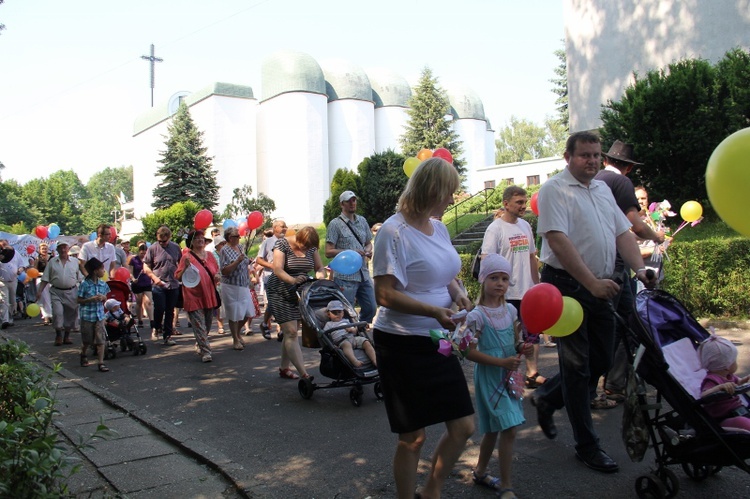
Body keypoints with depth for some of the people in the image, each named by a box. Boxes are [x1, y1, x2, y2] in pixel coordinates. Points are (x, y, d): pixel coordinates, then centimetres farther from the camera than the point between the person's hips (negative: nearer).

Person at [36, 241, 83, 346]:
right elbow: (45, 279, 4)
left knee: (70, 314, 6)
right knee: (57, 313, -12)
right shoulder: (52, 262, 4)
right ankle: (58, 335, 6)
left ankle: (67, 336, 21)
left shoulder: (75, 262, 5)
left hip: (71, 292, 1)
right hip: (56, 292, -1)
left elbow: (81, 279, 6)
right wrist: (39, 291, -4)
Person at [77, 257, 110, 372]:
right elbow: (79, 300, -7)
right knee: (87, 340, 12)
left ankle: (101, 363, 1)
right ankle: (83, 355, 41)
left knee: (101, 340, -3)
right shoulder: (85, 284, -11)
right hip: (87, 315, -3)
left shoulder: (103, 284, 2)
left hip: (99, 315, 3)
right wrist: (90, 299, -20)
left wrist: (103, 298, -8)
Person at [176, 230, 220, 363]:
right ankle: (205, 352, -6)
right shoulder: (187, 257, -6)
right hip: (194, 297, -6)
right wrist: (186, 267, -25)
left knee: (207, 325, 16)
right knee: (199, 326, -8)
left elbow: (217, 271, 20)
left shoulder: (209, 255, 9)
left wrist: (218, 276, -2)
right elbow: (178, 276, -8)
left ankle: (200, 346, 35)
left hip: (209, 296, 6)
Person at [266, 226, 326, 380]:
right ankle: (304, 374, -17)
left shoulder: (311, 247, 2)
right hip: (280, 293, -6)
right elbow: (278, 270, -24)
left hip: (299, 293, 6)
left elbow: (319, 267, 5)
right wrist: (293, 280, -42)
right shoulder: (282, 244, -15)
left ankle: (284, 368, 22)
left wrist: (320, 276, -19)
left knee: (291, 332, 9)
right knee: (291, 332, -12)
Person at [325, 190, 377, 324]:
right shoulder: (335, 224, -4)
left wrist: (368, 250, 1)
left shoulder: (362, 221, 14)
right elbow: (329, 252, -8)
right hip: (345, 277, -6)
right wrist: (350, 252, -16)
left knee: (370, 309, 8)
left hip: (364, 274, 6)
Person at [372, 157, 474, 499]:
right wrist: (434, 311, -27)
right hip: (402, 344, -7)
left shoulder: (438, 228, 8)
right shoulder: (395, 231, -15)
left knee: (463, 427, 10)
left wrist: (458, 293, -1)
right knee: (413, 436, 5)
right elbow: (385, 294, -19)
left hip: (437, 342, 8)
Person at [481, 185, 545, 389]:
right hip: (506, 295, -7)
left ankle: (533, 374, 23)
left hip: (528, 292, 7)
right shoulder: (495, 229, -11)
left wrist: (537, 284, 18)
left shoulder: (525, 226, 11)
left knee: (532, 334, 12)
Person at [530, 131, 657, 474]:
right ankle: (586, 445, 13)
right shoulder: (555, 189, -9)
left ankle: (546, 398, 35)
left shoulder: (603, 189, 16)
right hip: (566, 285, -7)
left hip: (600, 287, 8)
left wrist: (640, 269, -4)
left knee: (601, 361, 13)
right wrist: (591, 282, -24)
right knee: (577, 364, 1)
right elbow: (558, 240, -19)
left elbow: (622, 233, 13)